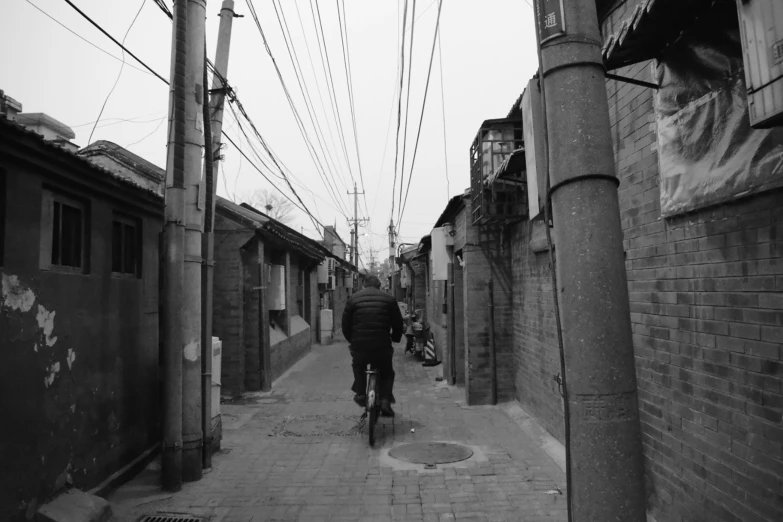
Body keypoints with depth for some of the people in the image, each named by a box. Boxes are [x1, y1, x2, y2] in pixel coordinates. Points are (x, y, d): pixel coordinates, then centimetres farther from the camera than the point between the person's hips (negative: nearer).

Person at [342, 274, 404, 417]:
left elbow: (345, 323, 8)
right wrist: (395, 339, 25)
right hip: (382, 346, 0)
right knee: (387, 373, 23)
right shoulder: (388, 299, 6)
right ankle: (385, 400, 7)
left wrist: (351, 340, 23)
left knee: (358, 367, 32)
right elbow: (398, 324, 8)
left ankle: (360, 394, 23)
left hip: (359, 345, 1)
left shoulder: (353, 299, 7)